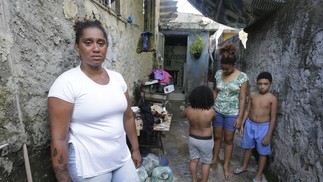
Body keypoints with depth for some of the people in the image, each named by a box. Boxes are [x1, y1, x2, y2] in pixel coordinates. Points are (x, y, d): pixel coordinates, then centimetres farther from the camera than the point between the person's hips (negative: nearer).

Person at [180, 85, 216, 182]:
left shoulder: (188, 110, -18)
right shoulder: (210, 111, -26)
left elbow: (182, 115, 6)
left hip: (192, 138, 3)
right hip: (206, 141, -3)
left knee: (193, 160, 23)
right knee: (206, 162, 19)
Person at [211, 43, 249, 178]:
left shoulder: (242, 77, -13)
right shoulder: (218, 74, -2)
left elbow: (242, 98, -11)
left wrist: (240, 117, -11)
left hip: (232, 113, -3)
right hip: (217, 111, 3)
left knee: (229, 140, 11)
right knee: (217, 136, 16)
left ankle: (226, 166, 28)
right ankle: (214, 159, 37)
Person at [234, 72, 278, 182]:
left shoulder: (272, 99, -14)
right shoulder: (252, 95, -2)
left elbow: (273, 118, -11)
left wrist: (268, 135, -12)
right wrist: (242, 124, 4)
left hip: (263, 127, -4)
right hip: (250, 124, 4)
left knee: (262, 152, 12)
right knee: (248, 147, 20)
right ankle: (244, 166, 42)